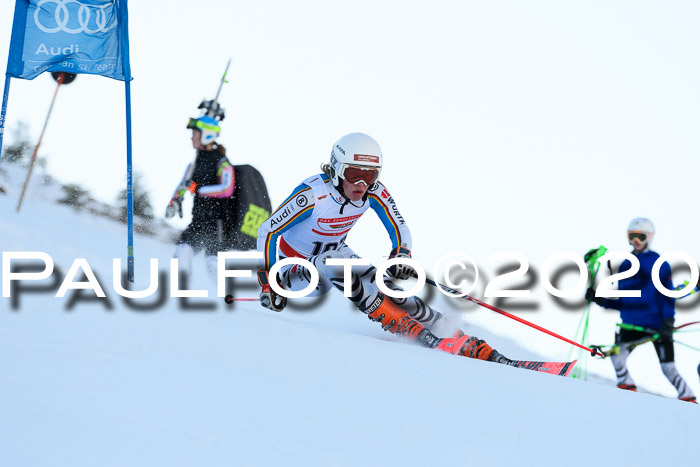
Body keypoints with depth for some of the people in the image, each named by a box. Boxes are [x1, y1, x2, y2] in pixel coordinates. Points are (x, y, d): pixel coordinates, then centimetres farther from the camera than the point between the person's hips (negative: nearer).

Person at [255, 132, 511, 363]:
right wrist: (268, 283, -29)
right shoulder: (312, 195, -30)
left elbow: (400, 230, -7)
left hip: (336, 254, 5)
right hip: (297, 269, -5)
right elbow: (267, 232, -24)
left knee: (381, 284, -19)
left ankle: (464, 344, -20)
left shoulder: (374, 192, -16)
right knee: (332, 261, -36)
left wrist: (401, 257, -28)